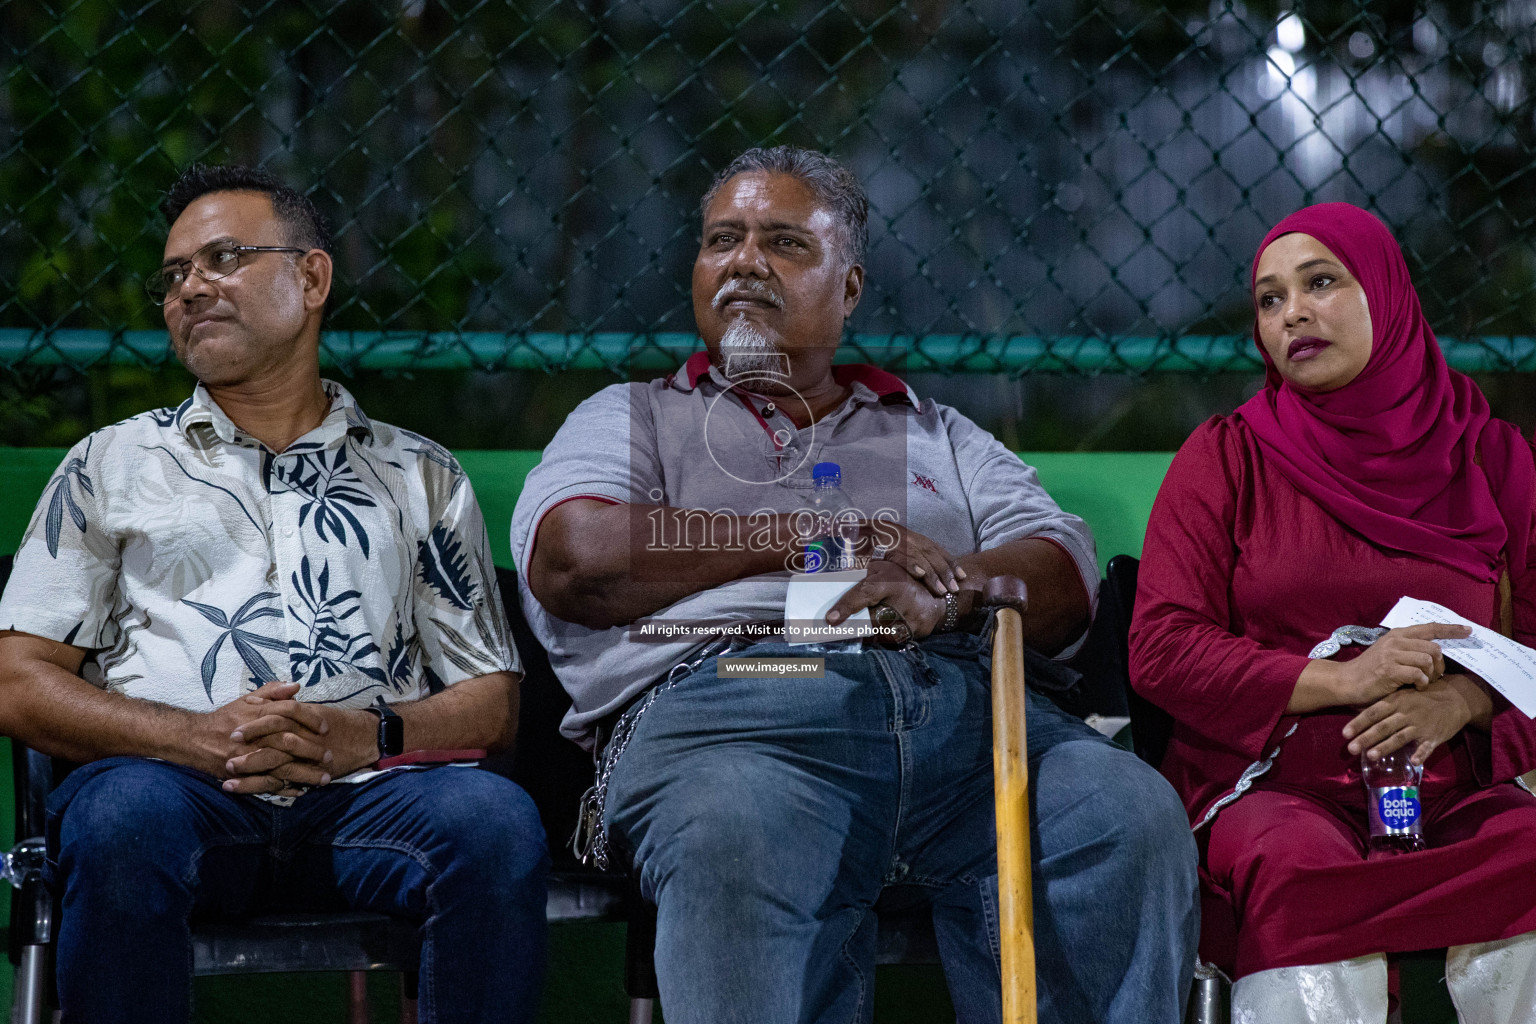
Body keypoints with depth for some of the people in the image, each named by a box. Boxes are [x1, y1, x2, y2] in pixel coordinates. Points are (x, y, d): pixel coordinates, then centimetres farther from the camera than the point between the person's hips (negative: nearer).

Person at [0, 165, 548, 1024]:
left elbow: (492, 703, 17)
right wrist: (197, 738, -7)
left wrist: (367, 736, -6)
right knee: (123, 816, -37)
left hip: (364, 793, 1)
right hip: (176, 783, -1)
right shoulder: (115, 463, 23)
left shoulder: (421, 476, 24)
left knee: (494, 818, -33)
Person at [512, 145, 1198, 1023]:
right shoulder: (636, 418, 28)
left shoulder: (934, 434, 34)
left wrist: (946, 588, -6)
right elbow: (570, 558, 6)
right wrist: (804, 535, 5)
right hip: (727, 703, -2)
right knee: (741, 845, -39)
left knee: (1134, 817, -29)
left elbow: (1065, 580, 18)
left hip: (960, 702, 3)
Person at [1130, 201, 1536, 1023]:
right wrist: (1339, 682, -11)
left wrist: (1462, 699, -10)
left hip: (1451, 785, 2)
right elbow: (1161, 651, 1)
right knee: (1304, 876, -37)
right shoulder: (1227, 457, 10)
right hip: (1268, 782, -2)